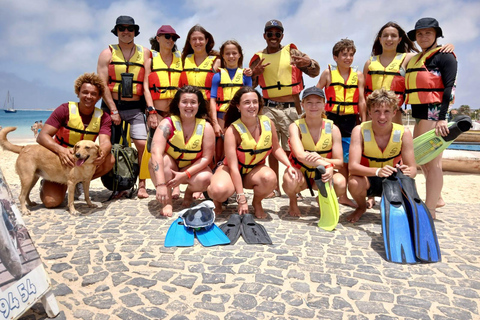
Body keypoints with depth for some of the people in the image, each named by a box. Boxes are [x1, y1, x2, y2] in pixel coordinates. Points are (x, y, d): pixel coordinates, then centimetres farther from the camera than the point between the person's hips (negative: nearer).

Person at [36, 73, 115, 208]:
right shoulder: (65, 110, -12)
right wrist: (61, 150, -40)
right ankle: (47, 184, 16)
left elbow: (105, 142, -22)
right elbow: (42, 136, -19)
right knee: (51, 201, -22)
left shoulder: (103, 117, -6)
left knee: (109, 160, -27)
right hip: (58, 161, -2)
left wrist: (102, 153, -48)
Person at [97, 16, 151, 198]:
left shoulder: (144, 53, 9)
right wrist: (113, 110, -10)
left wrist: (151, 108, -11)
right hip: (111, 106, 0)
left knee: (142, 144, -13)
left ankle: (142, 185, -1)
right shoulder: (108, 53, 6)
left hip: (135, 107, 0)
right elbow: (102, 84, -2)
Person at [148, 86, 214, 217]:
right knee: (160, 160, -33)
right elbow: (156, 153, -32)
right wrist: (161, 184, -44)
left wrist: (185, 175, -27)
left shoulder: (205, 127, -14)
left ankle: (189, 192, 7)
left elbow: (206, 158, -15)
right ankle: (167, 203, -21)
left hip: (194, 169, 1)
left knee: (204, 179, -30)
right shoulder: (167, 124, -20)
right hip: (168, 169, -1)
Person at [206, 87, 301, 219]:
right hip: (231, 171, -3)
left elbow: (276, 148, 9)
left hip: (254, 171, 3)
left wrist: (289, 166, -9)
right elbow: (233, 167, -24)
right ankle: (217, 201, 6)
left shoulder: (268, 123, -9)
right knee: (219, 191, -35)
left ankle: (257, 203, 2)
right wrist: (241, 199, -27)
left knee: (270, 177, -33)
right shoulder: (233, 130, -21)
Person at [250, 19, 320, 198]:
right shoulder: (259, 58, 10)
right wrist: (255, 73, -6)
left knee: (292, 148, 0)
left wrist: (309, 63, -12)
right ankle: (275, 187, 15)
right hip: (269, 108, 2)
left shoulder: (291, 52, 7)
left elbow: (315, 72, 10)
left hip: (291, 108, -1)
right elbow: (249, 85, 13)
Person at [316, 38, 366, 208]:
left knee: (345, 159, 7)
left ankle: (343, 196, 22)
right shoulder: (328, 73, 2)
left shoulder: (358, 75, 7)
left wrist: (364, 123, 2)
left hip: (350, 121, 2)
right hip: (331, 118, -2)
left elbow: (361, 100, 5)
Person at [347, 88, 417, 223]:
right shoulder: (360, 131, -19)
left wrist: (408, 172, -41)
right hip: (367, 179, -1)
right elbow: (353, 166, -29)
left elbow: (413, 168, -15)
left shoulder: (404, 133, -14)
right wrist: (378, 171, -48)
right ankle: (361, 207, 3)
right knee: (354, 182, -35)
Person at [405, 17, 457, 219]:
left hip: (435, 113, -8)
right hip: (420, 114, 9)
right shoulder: (415, 60, 19)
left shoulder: (444, 56, -4)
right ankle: (436, 198, 30)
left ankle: (430, 210, 1)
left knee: (432, 162, -6)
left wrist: (442, 118, -21)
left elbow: (449, 88, -13)